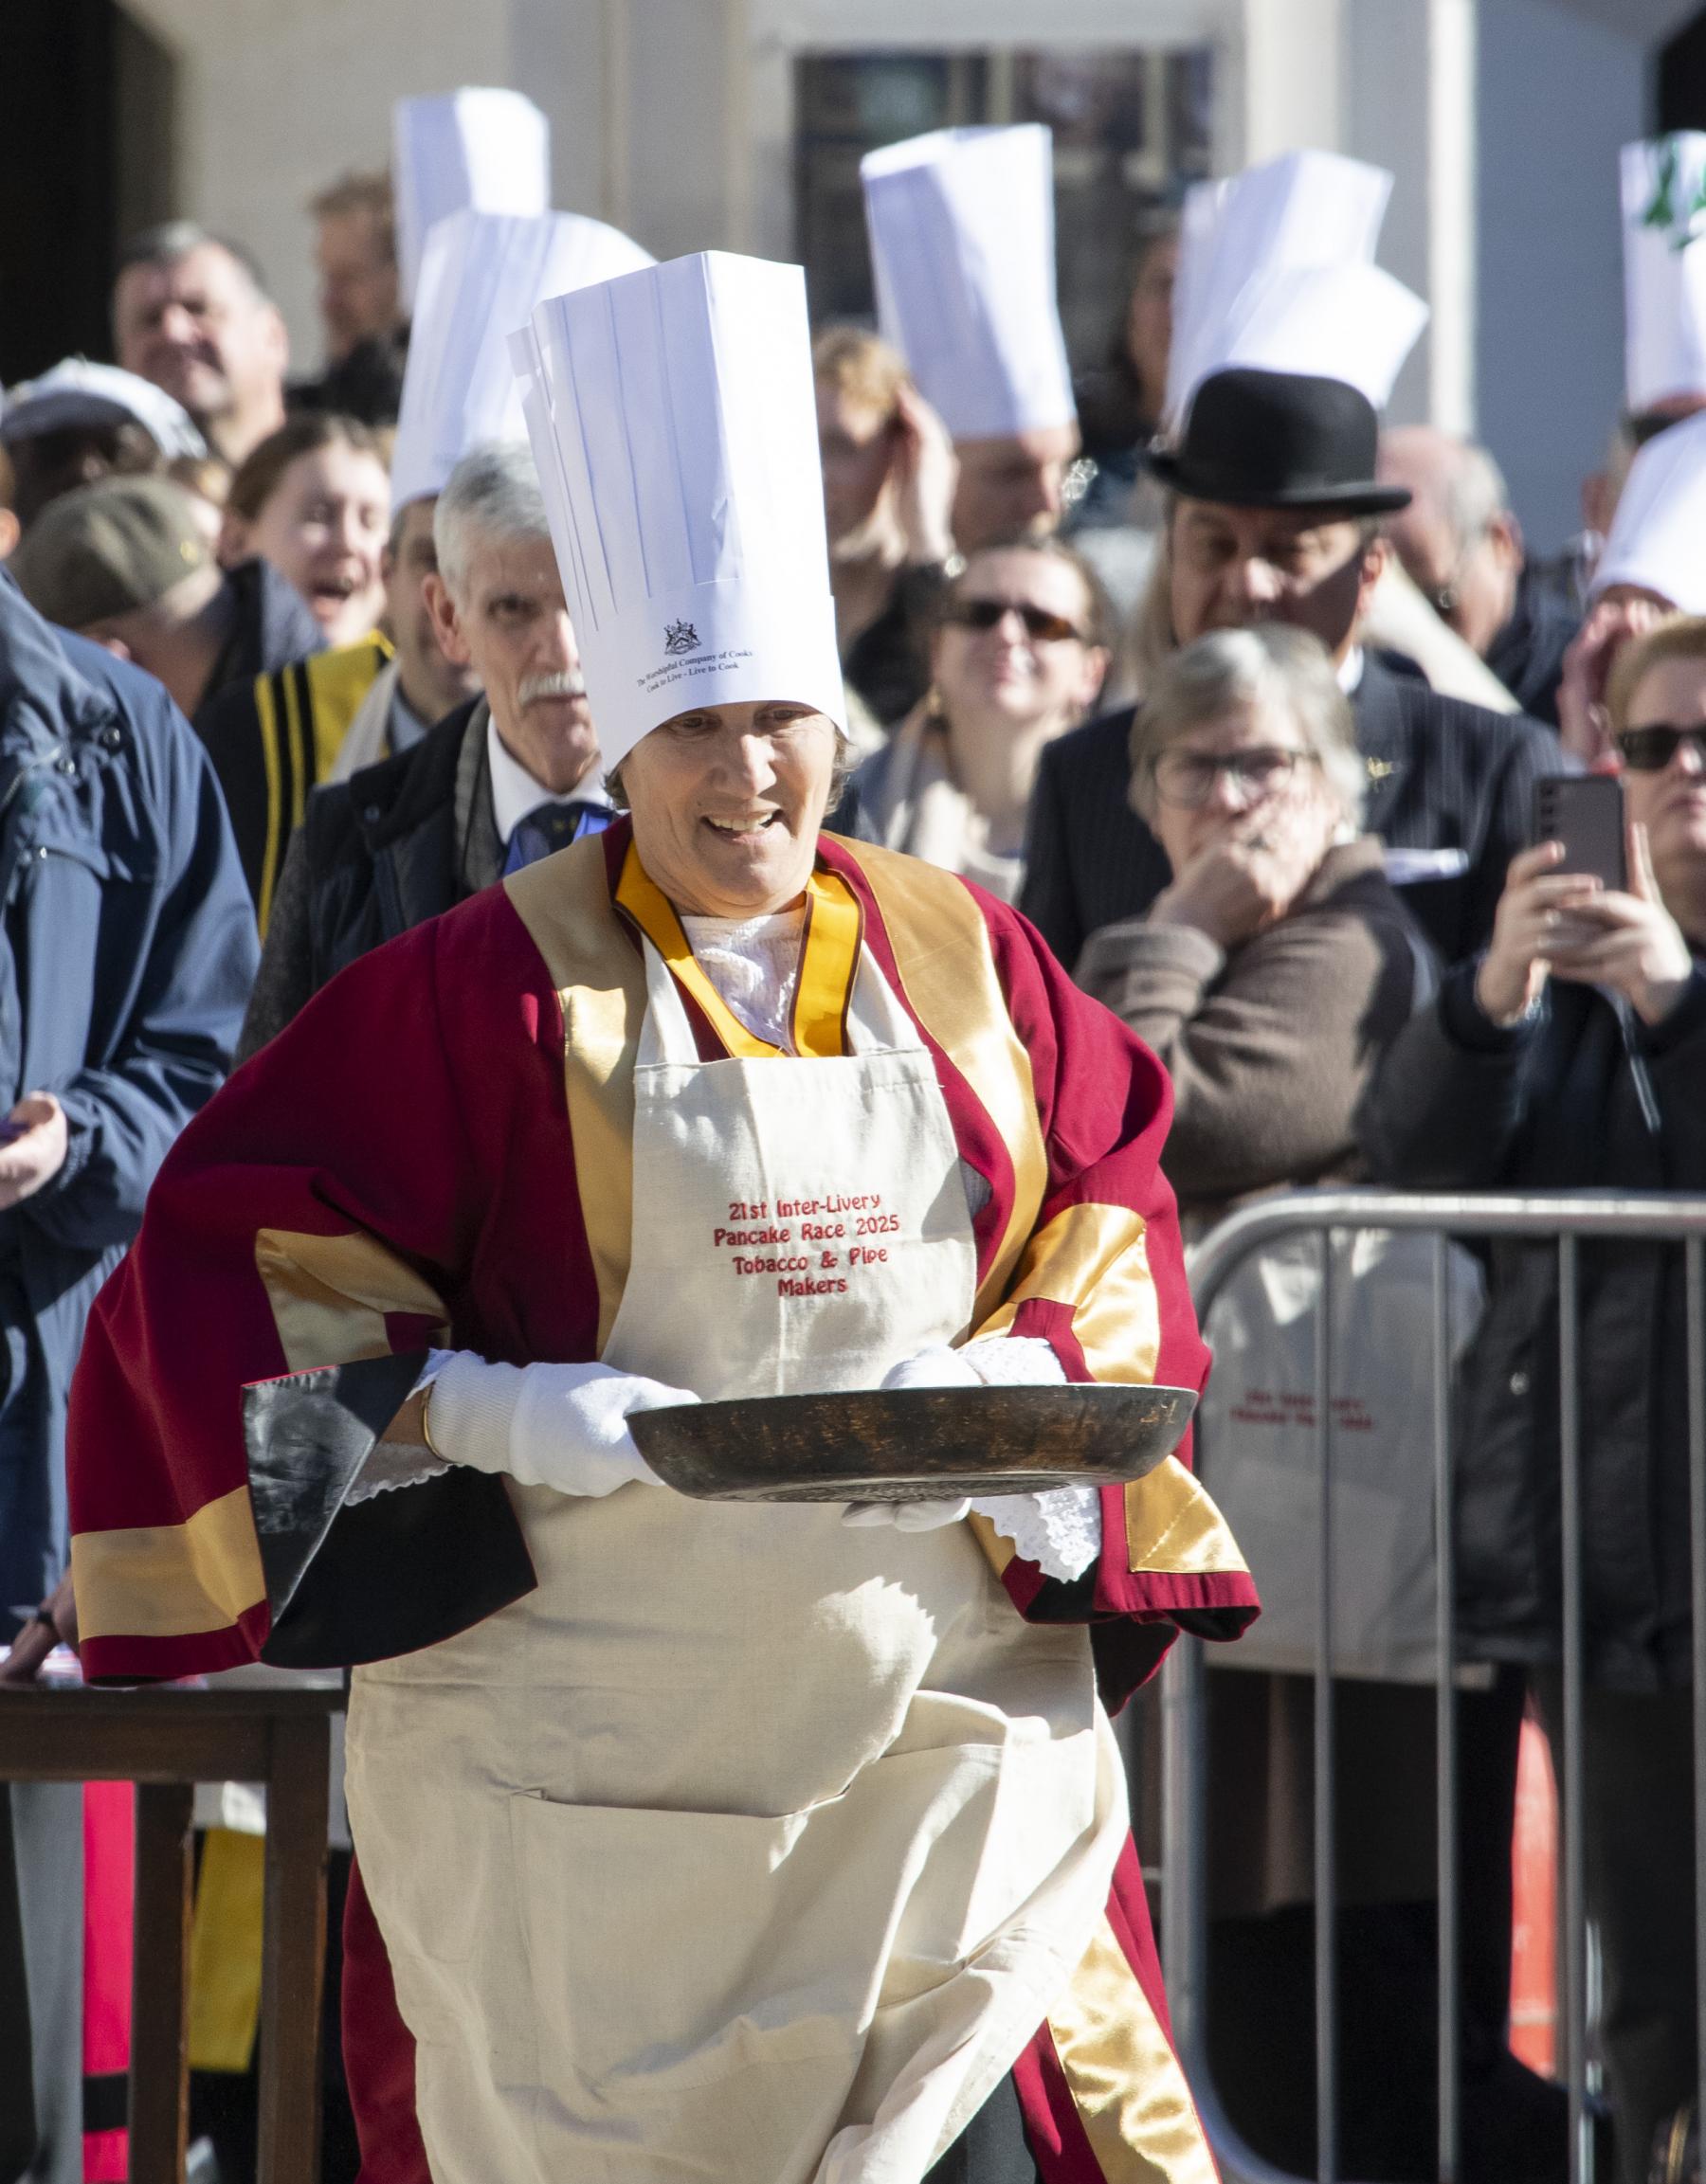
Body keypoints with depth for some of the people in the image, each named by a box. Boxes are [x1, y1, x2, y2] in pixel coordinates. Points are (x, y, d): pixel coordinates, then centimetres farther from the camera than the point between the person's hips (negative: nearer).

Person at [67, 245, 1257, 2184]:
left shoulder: (957, 960, 7)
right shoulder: (502, 983, -3)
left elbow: (1115, 1206, 13)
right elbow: (240, 1245, -4)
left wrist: (1027, 1368, -7)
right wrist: (484, 1409, -16)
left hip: (940, 1693, 3)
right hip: (598, 1716, -2)